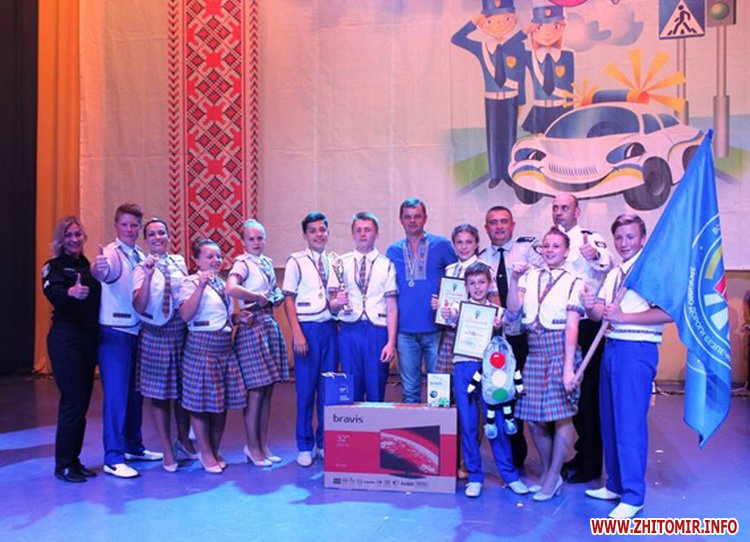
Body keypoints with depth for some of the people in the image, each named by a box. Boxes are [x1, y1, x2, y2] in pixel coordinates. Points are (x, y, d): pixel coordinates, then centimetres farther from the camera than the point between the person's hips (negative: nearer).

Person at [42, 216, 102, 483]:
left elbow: (99, 298, 12)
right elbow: (52, 293, -26)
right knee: (72, 402, -6)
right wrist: (70, 292, -45)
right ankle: (63, 465, 7)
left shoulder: (89, 266, 13)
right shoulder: (54, 266, -4)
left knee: (83, 402, 10)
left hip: (89, 340, 6)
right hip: (65, 340, -6)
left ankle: (74, 460, 21)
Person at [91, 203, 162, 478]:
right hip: (114, 334, -7)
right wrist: (97, 268, -56)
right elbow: (105, 271, -36)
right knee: (116, 395, -5)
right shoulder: (111, 253, -12)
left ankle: (133, 447, 30)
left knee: (135, 393, 15)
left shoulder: (142, 257, 11)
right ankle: (113, 459, 4)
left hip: (138, 332, 7)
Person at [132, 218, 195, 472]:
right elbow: (139, 307, -18)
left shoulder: (179, 261, 5)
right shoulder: (142, 267, -8)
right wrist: (148, 276, -28)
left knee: (184, 389, 14)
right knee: (159, 394, 6)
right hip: (156, 335, -4)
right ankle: (168, 451, 21)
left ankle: (184, 440, 36)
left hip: (183, 332, 4)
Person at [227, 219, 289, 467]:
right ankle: (252, 447, 12)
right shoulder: (243, 264, -8)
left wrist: (276, 297, 4)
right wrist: (259, 297, -16)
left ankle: (263, 444, 20)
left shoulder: (268, 263, 15)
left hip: (271, 326, 7)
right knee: (256, 391, -2)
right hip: (252, 328, -7)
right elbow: (230, 288, -28)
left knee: (268, 391, 10)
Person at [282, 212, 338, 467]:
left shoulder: (334, 261, 10)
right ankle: (304, 446, 15)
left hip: (331, 327, 4)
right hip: (308, 328, -3)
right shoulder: (296, 261, -1)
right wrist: (297, 333, -10)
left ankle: (325, 442, 22)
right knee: (306, 388, 1)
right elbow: (288, 299, -3)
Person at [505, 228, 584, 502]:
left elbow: (572, 327, -7)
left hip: (560, 348, -3)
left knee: (562, 414, -2)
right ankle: (547, 472, 27)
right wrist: (514, 280, -11)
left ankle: (552, 479, 13)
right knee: (534, 418, 7)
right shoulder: (529, 277, 9)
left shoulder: (573, 282, 0)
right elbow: (512, 312, -2)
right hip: (534, 350, 4)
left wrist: (568, 368, -13)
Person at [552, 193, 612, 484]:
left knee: (587, 392, -2)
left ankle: (591, 463, 9)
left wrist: (595, 256, -50)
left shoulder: (591, 239, -7)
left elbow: (606, 263, -27)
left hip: (586, 326, -7)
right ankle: (583, 453, 29)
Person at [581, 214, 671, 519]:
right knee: (610, 420, 14)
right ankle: (615, 485, 28)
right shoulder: (613, 274, 17)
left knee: (630, 422, -6)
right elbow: (599, 315, 14)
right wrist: (591, 306, -8)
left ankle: (633, 496, 6)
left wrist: (623, 317, -20)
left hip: (637, 350, -8)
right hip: (611, 347, 9)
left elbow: (668, 312, -21)